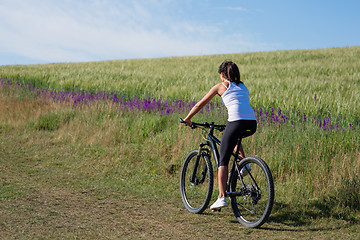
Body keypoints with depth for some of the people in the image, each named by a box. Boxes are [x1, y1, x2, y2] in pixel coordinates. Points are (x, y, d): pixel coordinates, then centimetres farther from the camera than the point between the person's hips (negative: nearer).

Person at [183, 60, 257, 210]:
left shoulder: (220, 86, 15)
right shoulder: (243, 87, 29)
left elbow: (200, 104, 17)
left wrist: (187, 119, 29)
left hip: (236, 122, -5)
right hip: (252, 124, 5)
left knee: (223, 160, 4)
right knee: (235, 137, 39)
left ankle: (222, 197, -6)